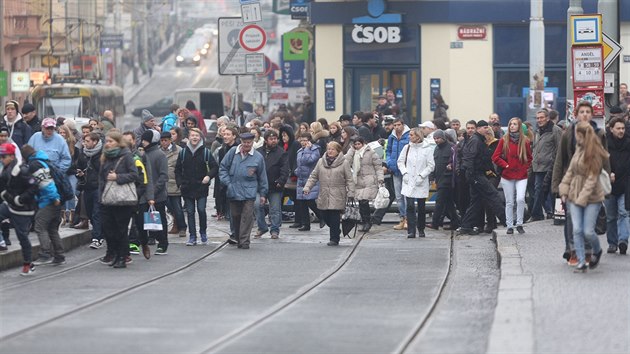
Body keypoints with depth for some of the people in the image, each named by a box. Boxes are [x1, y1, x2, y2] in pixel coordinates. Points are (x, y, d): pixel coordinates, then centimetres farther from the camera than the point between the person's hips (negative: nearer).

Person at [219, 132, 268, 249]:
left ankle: (244, 241, -5)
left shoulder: (258, 157, 2)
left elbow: (262, 177, 8)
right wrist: (227, 182, -4)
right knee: (235, 215, 10)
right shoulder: (233, 152, 2)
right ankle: (237, 237, 26)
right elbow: (223, 167, 8)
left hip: (249, 192, -2)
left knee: (247, 216, -8)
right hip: (233, 191, 2)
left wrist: (263, 193, 9)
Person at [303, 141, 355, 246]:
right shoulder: (321, 162, 12)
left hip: (337, 197, -4)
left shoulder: (344, 163, 1)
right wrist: (307, 187, 3)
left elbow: (349, 180, 1)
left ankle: (334, 239, 2)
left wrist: (351, 193, -7)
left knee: (335, 218, -8)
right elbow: (313, 176, 14)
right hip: (324, 196, 4)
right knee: (325, 217, 3)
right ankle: (336, 232, 26)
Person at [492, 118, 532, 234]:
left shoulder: (525, 141, 3)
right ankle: (510, 226, 13)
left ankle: (519, 224, -3)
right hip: (507, 176, 0)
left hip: (521, 176, 0)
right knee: (509, 202, 4)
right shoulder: (504, 140, 1)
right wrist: (506, 165, -6)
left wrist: (525, 167, 1)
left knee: (520, 199, -16)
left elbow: (529, 158, 15)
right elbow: (495, 157, 2)